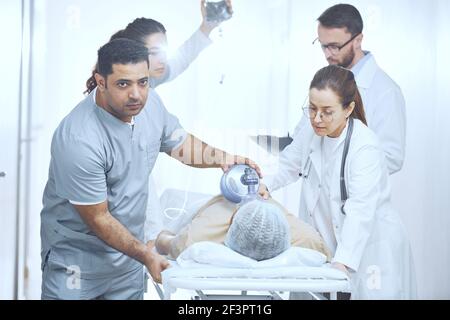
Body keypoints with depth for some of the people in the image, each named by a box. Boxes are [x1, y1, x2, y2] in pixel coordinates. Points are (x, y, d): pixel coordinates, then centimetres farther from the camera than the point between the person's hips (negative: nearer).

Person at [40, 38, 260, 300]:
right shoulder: (80, 140, -29)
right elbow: (98, 219, -20)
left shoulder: (150, 103, -8)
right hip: (75, 258, -6)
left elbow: (179, 143, 12)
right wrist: (147, 256, -21)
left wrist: (222, 158, -4)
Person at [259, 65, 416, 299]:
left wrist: (342, 262, -39)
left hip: (370, 249, -6)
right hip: (327, 242, 6)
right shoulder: (310, 133, -3)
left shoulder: (366, 148, -23)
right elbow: (289, 166, 15)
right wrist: (266, 184, -5)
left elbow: (360, 211, -30)